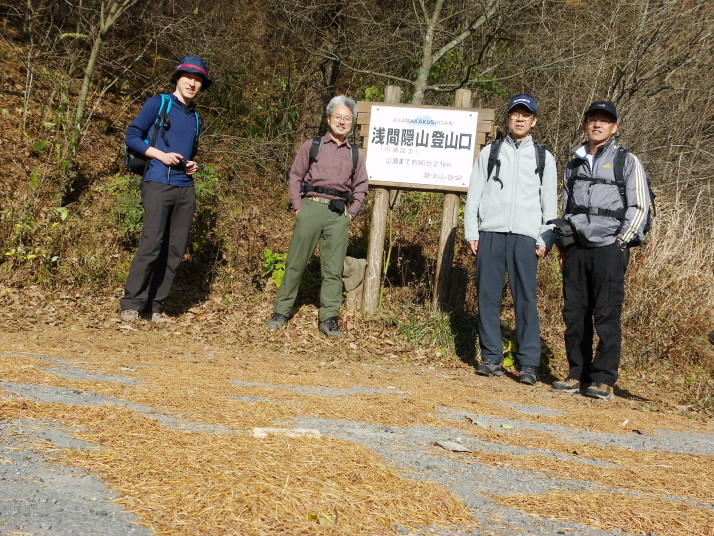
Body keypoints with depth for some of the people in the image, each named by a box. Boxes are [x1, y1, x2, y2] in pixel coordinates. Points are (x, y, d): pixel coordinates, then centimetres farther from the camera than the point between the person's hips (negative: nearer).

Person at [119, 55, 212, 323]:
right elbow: (132, 136, -1)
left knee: (175, 250, 2)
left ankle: (154, 307, 8)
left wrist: (192, 165, 11)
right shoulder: (158, 103, 4)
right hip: (158, 183, -6)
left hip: (186, 188, 6)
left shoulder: (195, 118, 22)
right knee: (151, 245, -15)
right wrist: (160, 154, -13)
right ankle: (131, 305, -8)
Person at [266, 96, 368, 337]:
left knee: (333, 269, 0)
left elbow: (360, 187, 18)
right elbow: (295, 177, 7)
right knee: (296, 262, 0)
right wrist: (297, 207, -2)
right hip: (311, 207, -2)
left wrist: (352, 213, 6)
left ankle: (329, 320, 2)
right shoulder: (312, 146, 9)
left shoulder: (355, 154, 14)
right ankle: (281, 312, 10)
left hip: (339, 214, 2)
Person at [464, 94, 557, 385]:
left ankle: (529, 364, -5)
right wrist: (471, 233, 2)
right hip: (490, 233, 1)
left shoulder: (544, 157, 13)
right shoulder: (490, 152, 14)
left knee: (526, 298, -6)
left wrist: (545, 240, 0)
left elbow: (549, 203, 10)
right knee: (488, 296, 0)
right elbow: (474, 194, 11)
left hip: (525, 237, -1)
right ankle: (492, 358, 7)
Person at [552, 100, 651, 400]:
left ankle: (604, 380, -5)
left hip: (609, 249, -5)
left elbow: (640, 207, -1)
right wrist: (563, 247, 14)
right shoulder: (574, 165, 19)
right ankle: (577, 375, 11)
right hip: (576, 249, 5)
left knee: (607, 315, -8)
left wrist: (620, 241, -8)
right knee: (574, 313, 3)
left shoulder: (627, 162, 4)